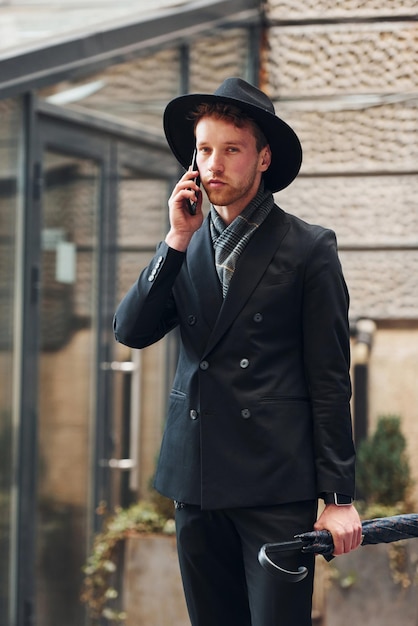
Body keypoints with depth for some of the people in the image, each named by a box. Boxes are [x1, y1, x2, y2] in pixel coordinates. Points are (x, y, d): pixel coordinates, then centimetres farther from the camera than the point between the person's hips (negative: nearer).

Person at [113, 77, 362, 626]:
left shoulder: (308, 250, -2)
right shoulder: (185, 249, 13)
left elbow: (330, 381, -3)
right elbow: (131, 331, 2)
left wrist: (339, 497, -7)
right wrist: (177, 242, -7)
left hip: (276, 484, -5)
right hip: (197, 480, 5)